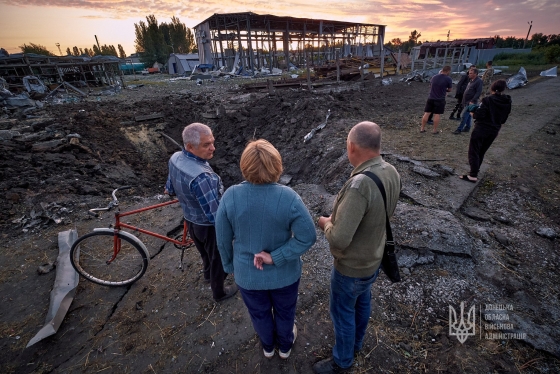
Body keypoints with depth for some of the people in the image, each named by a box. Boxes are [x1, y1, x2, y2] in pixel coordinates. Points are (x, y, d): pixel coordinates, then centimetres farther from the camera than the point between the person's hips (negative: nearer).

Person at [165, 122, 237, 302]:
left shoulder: (175, 158, -13)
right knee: (218, 257, 20)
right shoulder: (201, 176, -41)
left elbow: (171, 187, 7)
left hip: (191, 219, 8)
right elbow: (215, 215, -36)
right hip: (210, 225, -7)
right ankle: (219, 292, 46)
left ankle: (209, 274, 63)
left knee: (205, 251, 34)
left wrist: (169, 190, 29)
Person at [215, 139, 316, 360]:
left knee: (259, 313, 31)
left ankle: (268, 346, 60)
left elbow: (223, 240, -11)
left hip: (247, 275, 2)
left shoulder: (230, 197, -22)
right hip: (284, 274, -1)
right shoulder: (288, 197, -26)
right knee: (284, 312, 30)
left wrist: (229, 265, 6)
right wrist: (275, 257, -18)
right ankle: (285, 346, 58)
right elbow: (307, 237, -23)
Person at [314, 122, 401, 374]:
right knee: (362, 302, 30)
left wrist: (327, 223, -15)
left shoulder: (360, 184, -38)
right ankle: (356, 342, 57)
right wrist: (340, 216, 2)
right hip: (374, 258, 8)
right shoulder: (391, 172, -10)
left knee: (342, 312, 17)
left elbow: (338, 240, -37)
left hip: (351, 266, -8)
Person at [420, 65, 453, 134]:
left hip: (431, 98, 3)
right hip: (440, 100, -3)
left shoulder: (434, 77, 4)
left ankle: (422, 128, 8)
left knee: (426, 113, 6)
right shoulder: (448, 79, -8)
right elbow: (449, 90, 1)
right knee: (436, 114, 2)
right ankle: (435, 130, 7)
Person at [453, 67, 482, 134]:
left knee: (464, 115, -12)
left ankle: (459, 129, -11)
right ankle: (467, 127, 26)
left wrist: (472, 101, -25)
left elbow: (478, 92, -19)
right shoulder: (471, 80, 14)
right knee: (467, 116, 16)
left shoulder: (479, 81, -13)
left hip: (471, 102, -9)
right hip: (466, 101, 9)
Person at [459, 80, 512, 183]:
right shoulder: (507, 103, 5)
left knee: (474, 152, -2)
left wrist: (473, 113, -1)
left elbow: (480, 115, -21)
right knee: (481, 153, 17)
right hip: (494, 131, 7)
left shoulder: (488, 100, -15)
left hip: (481, 129, -6)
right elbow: (503, 119, 11)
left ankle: (473, 176, -6)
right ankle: (475, 172, 24)